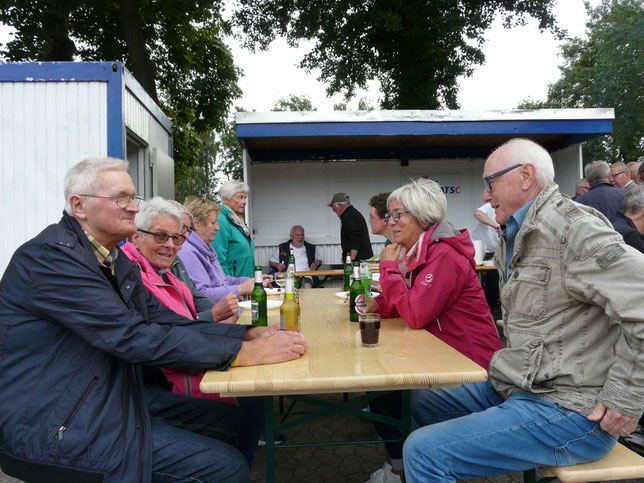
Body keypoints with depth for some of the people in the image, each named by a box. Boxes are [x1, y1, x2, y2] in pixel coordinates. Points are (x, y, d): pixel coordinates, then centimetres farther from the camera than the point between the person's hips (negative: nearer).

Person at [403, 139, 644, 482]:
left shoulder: (573, 229, -18)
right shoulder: (514, 238, 14)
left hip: (568, 410, -10)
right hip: (518, 388, 10)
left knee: (423, 452, -18)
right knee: (420, 402, 17)